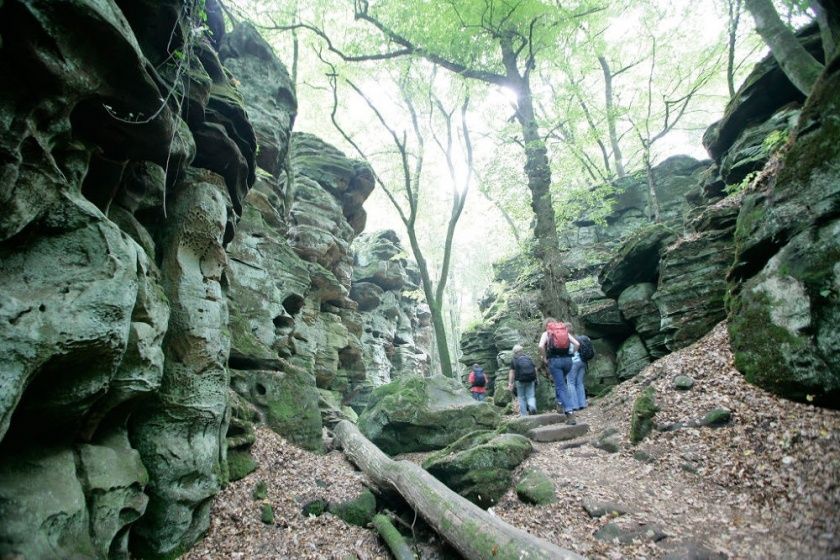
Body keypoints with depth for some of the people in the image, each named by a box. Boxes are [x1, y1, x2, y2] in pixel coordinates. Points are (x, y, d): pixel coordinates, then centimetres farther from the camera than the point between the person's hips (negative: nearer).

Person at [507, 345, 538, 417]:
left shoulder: (514, 360, 6)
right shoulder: (529, 358, 15)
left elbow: (511, 372, -2)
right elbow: (535, 369, 12)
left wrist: (510, 383, -3)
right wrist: (535, 379, 19)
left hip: (520, 380, -2)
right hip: (531, 379, 2)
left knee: (521, 397, 9)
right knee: (531, 396, 3)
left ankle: (523, 415, 7)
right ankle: (532, 406, -26)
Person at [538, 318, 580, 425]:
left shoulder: (546, 333, 6)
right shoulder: (565, 331, 16)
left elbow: (541, 346, -14)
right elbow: (577, 344, 6)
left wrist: (544, 358, -1)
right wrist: (570, 355, 14)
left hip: (554, 360, -4)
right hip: (567, 360, 4)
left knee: (561, 387, -2)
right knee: (560, 382, 30)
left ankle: (570, 413, -11)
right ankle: (560, 402, 23)